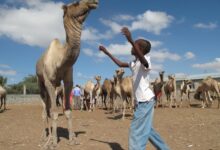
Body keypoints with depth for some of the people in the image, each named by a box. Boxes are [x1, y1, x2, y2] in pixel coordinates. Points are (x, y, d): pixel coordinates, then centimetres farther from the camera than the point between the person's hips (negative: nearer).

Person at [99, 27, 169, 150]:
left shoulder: (146, 59, -13)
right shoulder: (133, 63, 12)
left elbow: (142, 58, -38)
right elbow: (120, 64, 27)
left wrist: (131, 40, -51)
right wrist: (107, 52, 27)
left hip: (146, 100, -10)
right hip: (141, 101, 10)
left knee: (137, 131, -10)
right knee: (147, 129, 21)